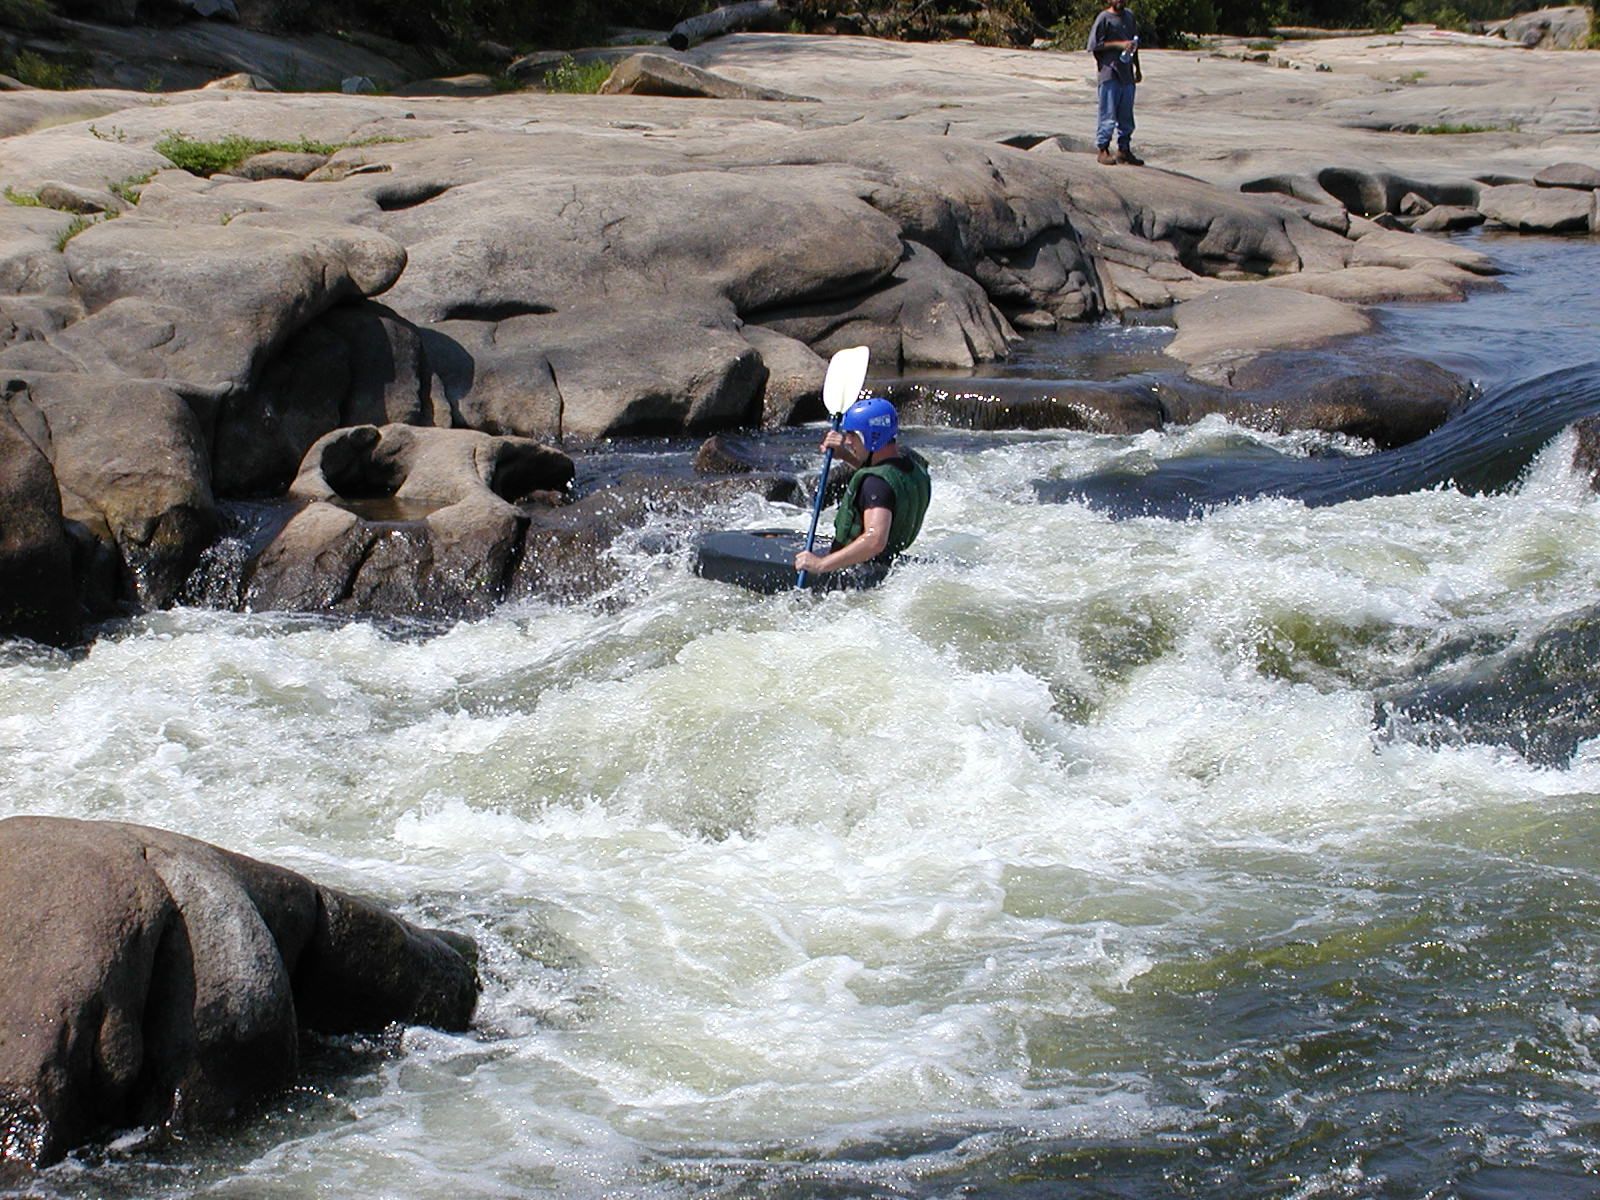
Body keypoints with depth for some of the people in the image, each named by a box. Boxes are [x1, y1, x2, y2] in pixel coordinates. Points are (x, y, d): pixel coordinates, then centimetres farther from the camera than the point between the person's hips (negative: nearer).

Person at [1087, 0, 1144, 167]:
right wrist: (1118, 44, -18)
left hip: (1127, 74, 7)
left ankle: (1124, 149, 17)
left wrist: (1137, 68, 23)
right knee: (1108, 115, -5)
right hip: (1110, 74, -6)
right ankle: (1103, 150, 1)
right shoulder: (1104, 18, -6)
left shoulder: (1129, 17, 14)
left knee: (1126, 116, 10)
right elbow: (1095, 45, -11)